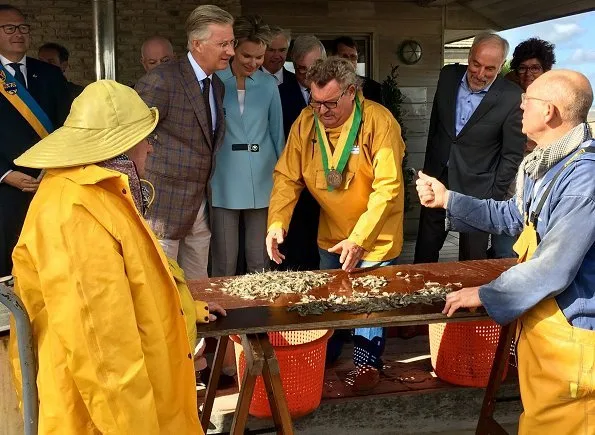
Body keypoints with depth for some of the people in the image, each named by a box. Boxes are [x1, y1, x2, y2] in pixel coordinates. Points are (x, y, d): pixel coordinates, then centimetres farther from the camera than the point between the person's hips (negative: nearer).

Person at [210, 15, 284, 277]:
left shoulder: (268, 85, 7)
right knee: (224, 264, 2)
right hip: (224, 184, -2)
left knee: (260, 262, 8)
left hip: (262, 183, 2)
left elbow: (277, 132, 13)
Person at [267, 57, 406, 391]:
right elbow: (287, 177, -9)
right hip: (331, 233, 5)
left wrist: (359, 239, -33)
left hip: (375, 235, -4)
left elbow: (388, 187, -27)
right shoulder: (306, 123, -12)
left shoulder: (379, 122, -25)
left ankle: (368, 361, 25)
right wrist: (277, 223, -24)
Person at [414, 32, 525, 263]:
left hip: (477, 192, -4)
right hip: (438, 181, 4)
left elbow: (512, 154, -8)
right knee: (423, 255, 13)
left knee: (471, 262, 9)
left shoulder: (511, 97, -15)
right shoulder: (448, 76, -2)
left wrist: (494, 197, -7)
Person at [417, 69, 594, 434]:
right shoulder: (545, 164, 7)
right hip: (540, 319, 10)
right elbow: (514, 217, 20)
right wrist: (447, 199, 13)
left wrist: (485, 295, -14)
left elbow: (554, 268, -27)